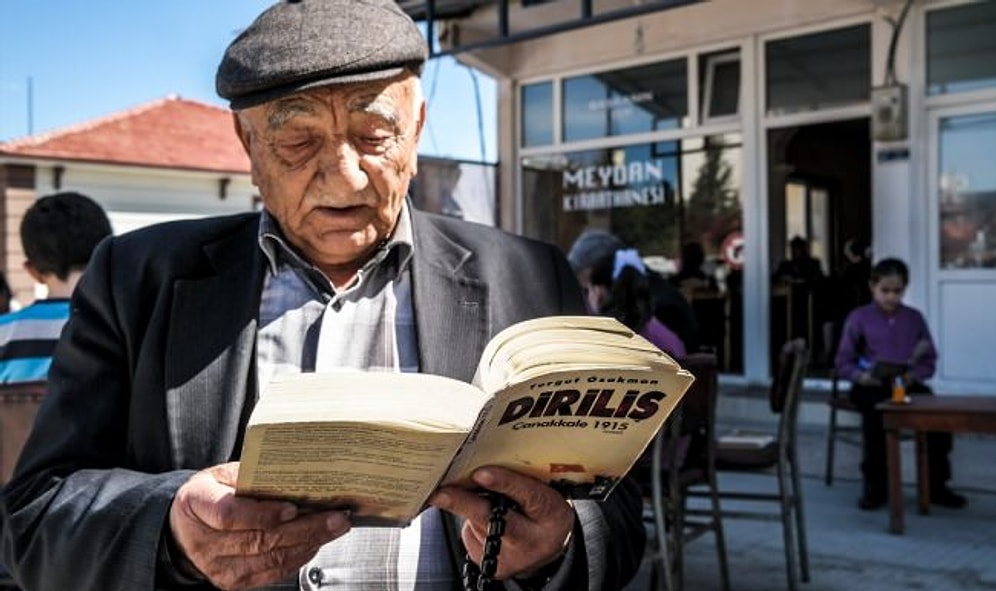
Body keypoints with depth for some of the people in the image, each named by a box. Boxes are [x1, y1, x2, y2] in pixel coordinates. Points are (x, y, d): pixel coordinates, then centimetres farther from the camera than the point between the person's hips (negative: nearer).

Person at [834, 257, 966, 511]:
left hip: (908, 384, 3)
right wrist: (861, 376, -15)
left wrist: (913, 375, -9)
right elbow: (843, 362, 6)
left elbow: (929, 360, 13)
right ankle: (876, 486, -19)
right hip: (871, 385, -3)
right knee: (876, 410, -35)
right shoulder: (858, 318, 6)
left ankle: (936, 484, -6)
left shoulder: (914, 318, 14)